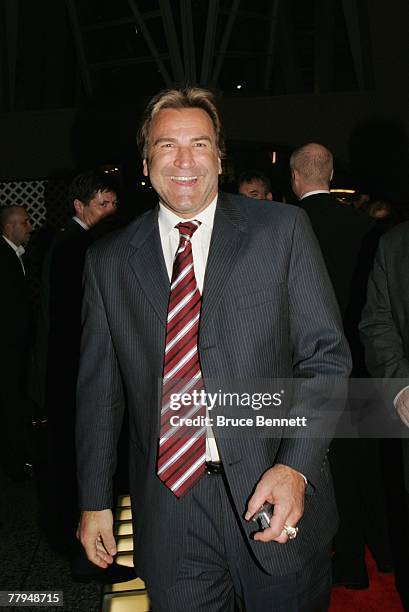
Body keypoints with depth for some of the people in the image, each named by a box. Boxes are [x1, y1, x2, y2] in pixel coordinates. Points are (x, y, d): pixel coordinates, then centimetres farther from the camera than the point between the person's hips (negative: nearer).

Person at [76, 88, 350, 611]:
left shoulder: (282, 229, -3)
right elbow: (99, 387, 6)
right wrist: (94, 500, 7)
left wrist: (296, 467, -16)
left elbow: (326, 354, -4)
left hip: (273, 494, 0)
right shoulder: (108, 260, 3)